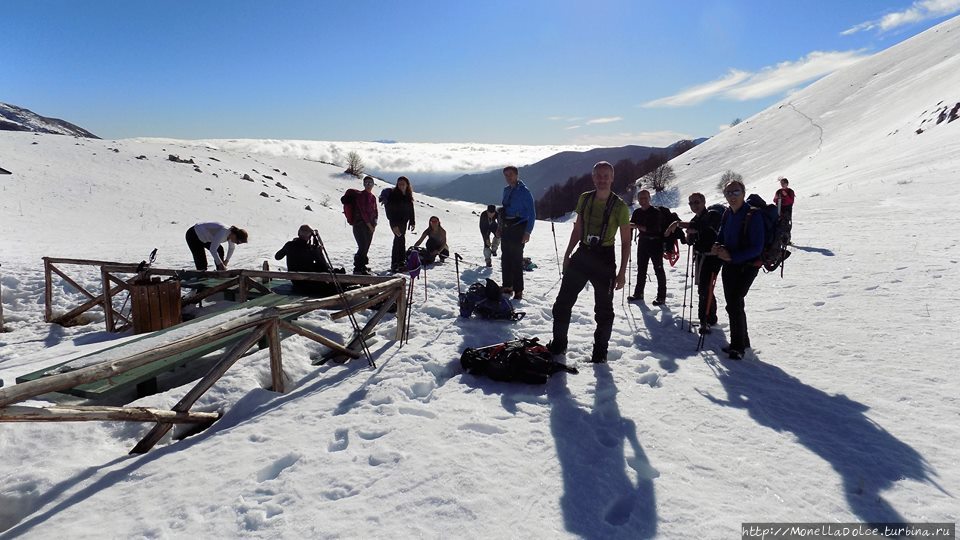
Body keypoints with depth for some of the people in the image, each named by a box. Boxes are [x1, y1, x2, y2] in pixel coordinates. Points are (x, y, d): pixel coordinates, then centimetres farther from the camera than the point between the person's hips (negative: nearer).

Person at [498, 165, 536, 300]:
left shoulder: (524, 191, -8)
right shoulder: (506, 190, 14)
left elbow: (532, 213, -9)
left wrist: (528, 232, -15)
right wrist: (500, 227, 16)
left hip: (518, 229, -7)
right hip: (506, 228, 7)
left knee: (516, 260, -6)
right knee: (505, 259, 8)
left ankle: (518, 291, -1)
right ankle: (507, 287, 19)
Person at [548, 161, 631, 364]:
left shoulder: (619, 206, -8)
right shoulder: (584, 199, 4)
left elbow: (625, 242, -5)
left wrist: (622, 272, -8)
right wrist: (567, 254, 11)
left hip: (605, 259, -4)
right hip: (582, 254, 4)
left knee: (603, 309, 7)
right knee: (563, 302, 6)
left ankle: (600, 352, 23)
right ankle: (558, 343, 23)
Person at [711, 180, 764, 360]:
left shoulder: (752, 216, -18)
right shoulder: (728, 214, 5)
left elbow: (756, 248, -21)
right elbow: (721, 236, 17)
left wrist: (732, 256, -27)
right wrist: (717, 247, -5)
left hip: (747, 266, -8)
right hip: (729, 265, 8)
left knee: (734, 305, -11)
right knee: (734, 304, 16)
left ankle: (738, 346, 2)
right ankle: (742, 341, 32)